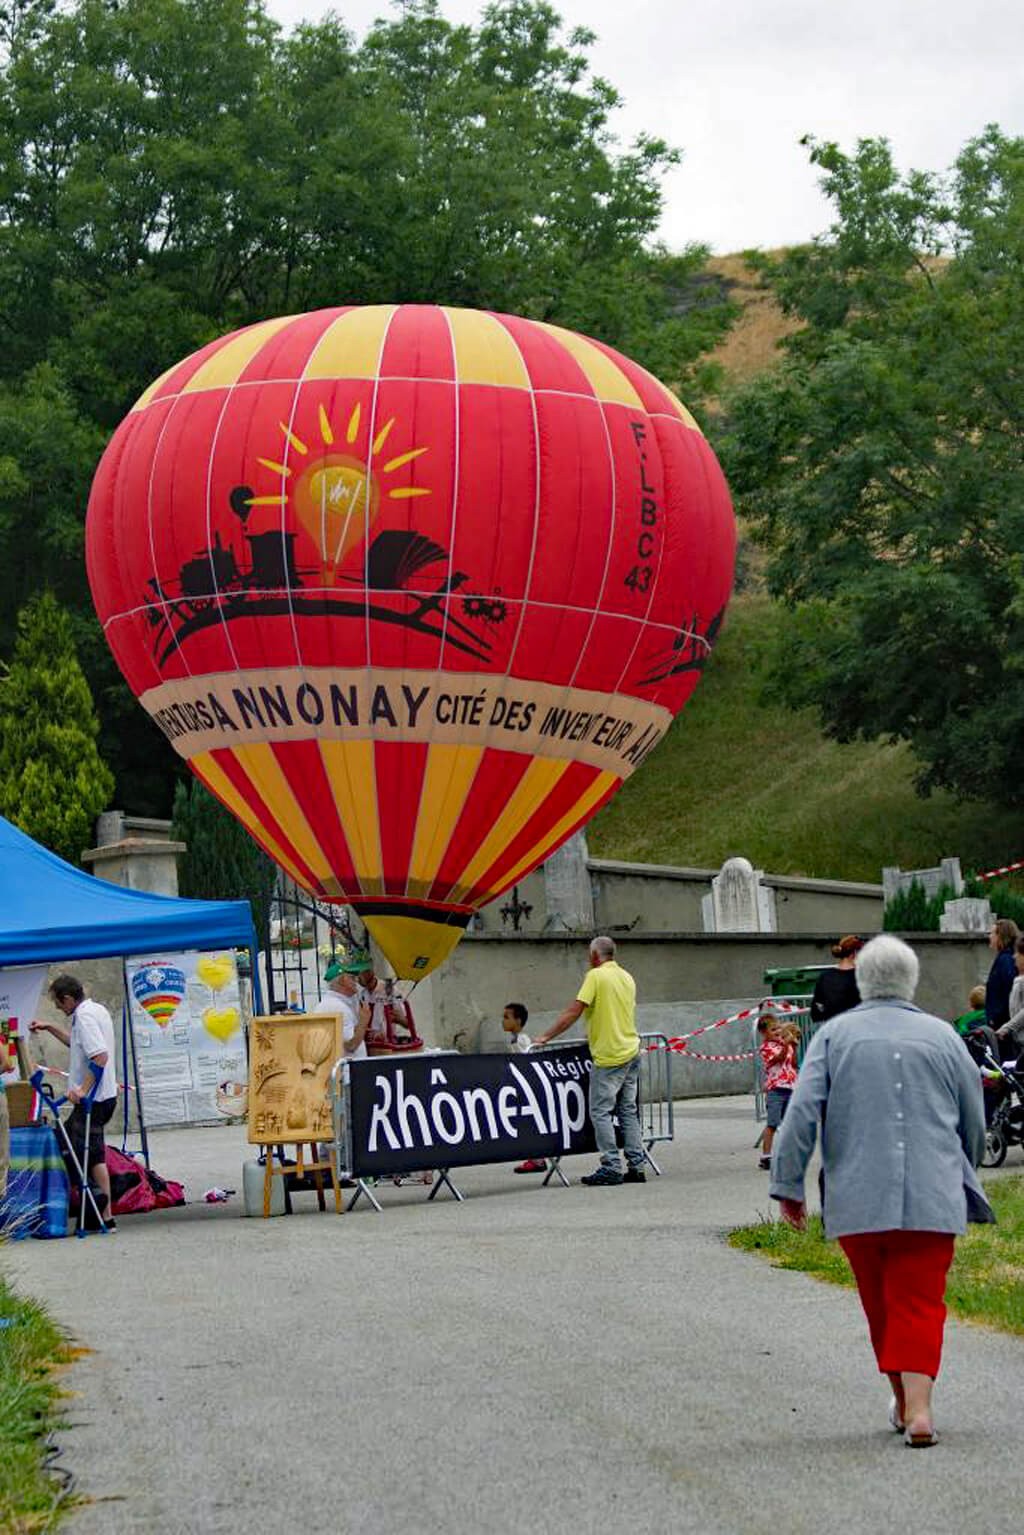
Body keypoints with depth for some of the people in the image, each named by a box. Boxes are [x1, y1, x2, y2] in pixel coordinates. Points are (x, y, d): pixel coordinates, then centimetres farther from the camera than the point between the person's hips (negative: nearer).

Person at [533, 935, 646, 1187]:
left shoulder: (596, 976, -9)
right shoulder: (627, 977, 13)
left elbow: (574, 1011, -13)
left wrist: (547, 1037, -8)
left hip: (609, 1056, -8)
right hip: (631, 1051, 8)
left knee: (601, 1111, -4)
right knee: (628, 1111, 10)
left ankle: (611, 1168, -8)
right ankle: (636, 1166, 8)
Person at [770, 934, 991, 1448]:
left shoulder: (835, 1035, 4)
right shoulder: (941, 1036, 7)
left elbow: (801, 1112, -5)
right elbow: (975, 1123, 13)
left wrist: (787, 1185, 0)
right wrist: (960, 1177, 30)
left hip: (859, 1197, 0)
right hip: (932, 1197, 0)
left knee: (879, 1303, 15)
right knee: (920, 1302, -1)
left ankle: (902, 1401, 26)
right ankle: (918, 1408, -15)